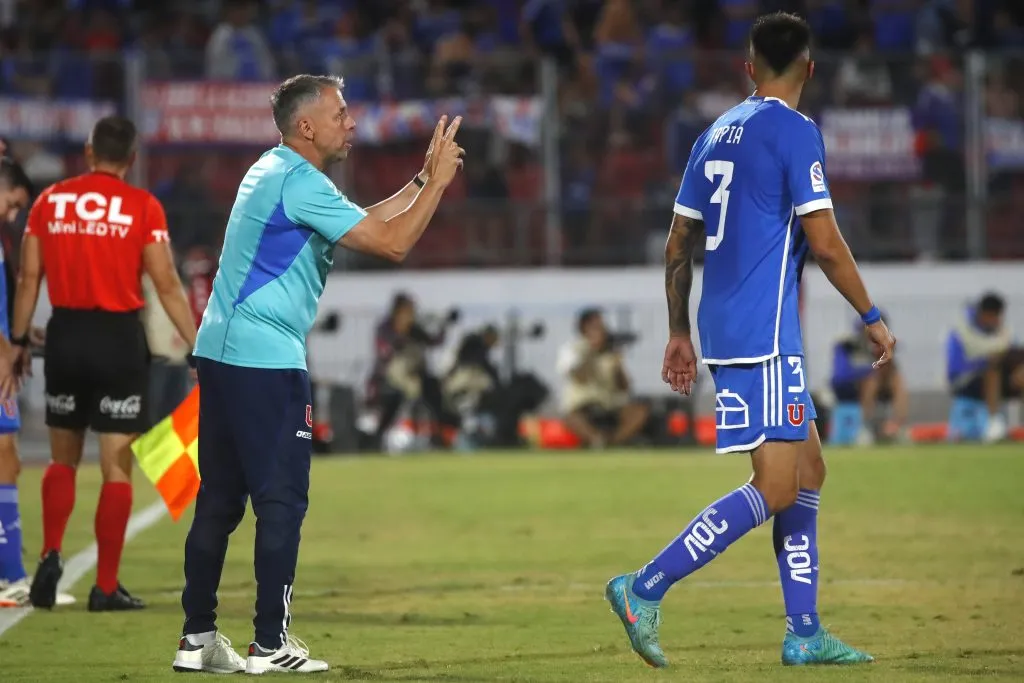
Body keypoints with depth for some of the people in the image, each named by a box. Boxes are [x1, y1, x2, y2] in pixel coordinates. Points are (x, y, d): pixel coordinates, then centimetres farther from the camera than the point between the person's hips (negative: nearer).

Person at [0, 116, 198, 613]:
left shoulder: (50, 201, 4)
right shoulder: (142, 207, -5)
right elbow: (167, 285, -7)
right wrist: (198, 350, -3)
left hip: (65, 335, 3)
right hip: (119, 337, -3)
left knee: (63, 459, 18)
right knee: (117, 468, 3)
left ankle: (50, 555, -1)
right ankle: (106, 586, 3)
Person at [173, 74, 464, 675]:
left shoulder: (276, 174, 18)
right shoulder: (300, 183, -12)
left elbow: (363, 223, 25)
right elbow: (392, 244, -15)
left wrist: (423, 180, 20)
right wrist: (438, 181, -7)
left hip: (221, 354, 10)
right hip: (266, 360, -10)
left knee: (220, 501, 10)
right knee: (282, 502, -5)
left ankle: (198, 638, 12)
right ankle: (271, 644, -5)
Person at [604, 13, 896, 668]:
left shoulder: (717, 134, 15)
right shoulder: (795, 131, -9)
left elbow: (678, 246, 17)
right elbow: (825, 243, -14)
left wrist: (679, 333, 23)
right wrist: (873, 318, -3)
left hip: (726, 330, 9)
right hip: (764, 334, -9)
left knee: (808, 469, 13)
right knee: (776, 486, -9)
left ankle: (805, 633, 11)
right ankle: (646, 589, -16)